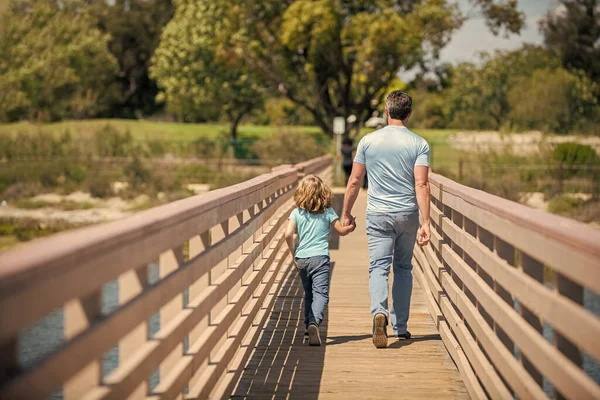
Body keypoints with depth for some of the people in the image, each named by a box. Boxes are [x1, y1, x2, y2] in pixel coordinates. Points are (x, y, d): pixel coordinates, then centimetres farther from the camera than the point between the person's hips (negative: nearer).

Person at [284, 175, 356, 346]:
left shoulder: (297, 212, 3)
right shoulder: (328, 212, 1)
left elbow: (288, 234, -7)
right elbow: (342, 231, 9)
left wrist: (294, 254, 6)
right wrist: (351, 226, 31)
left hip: (301, 259, 3)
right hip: (320, 257, -3)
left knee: (308, 294, 21)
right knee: (320, 293, -12)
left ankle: (309, 326, 25)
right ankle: (314, 322, -35)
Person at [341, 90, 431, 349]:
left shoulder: (368, 141, 0)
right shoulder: (419, 144, -3)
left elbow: (354, 181, 3)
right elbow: (421, 185, -11)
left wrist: (346, 214, 14)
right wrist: (425, 223, -14)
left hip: (378, 214, -1)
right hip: (407, 214, 1)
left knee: (379, 267, -3)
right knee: (403, 268, 14)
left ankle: (379, 313, -30)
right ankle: (400, 326, 18)